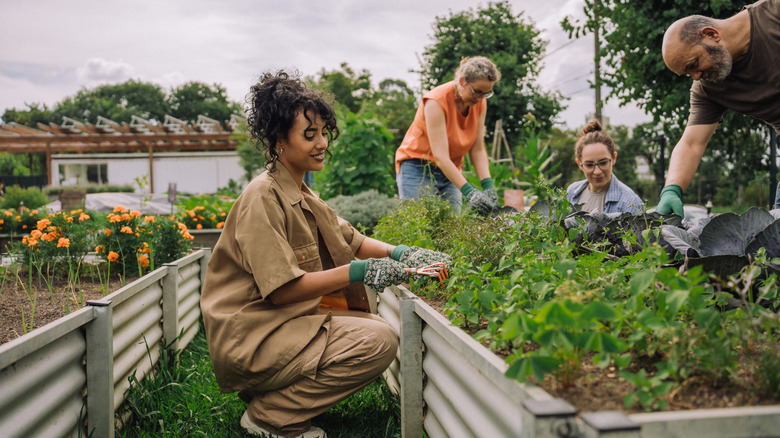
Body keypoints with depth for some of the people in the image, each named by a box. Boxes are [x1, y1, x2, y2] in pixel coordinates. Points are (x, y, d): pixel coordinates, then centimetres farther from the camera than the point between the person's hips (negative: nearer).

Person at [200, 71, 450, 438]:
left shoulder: (302, 196, 14)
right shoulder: (263, 198, -17)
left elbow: (351, 239, 13)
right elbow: (281, 289, -22)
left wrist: (397, 252, -5)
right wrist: (357, 271, -23)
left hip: (288, 322, 10)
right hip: (252, 338, -10)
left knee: (379, 328, 7)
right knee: (380, 341, -20)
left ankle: (274, 394, 8)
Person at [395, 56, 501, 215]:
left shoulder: (480, 102, -6)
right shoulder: (437, 101, -25)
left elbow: (477, 149, -5)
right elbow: (440, 156, -30)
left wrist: (487, 184, -21)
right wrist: (469, 192, -39)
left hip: (451, 171, 6)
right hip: (418, 168, -6)